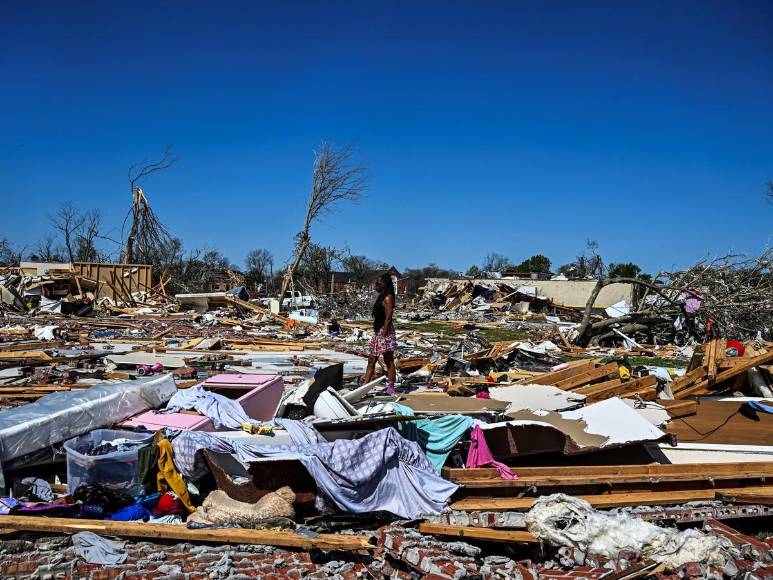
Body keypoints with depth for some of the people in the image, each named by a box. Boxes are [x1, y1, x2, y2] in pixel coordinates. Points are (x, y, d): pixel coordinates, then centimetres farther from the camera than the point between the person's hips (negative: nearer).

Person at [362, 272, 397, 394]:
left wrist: (384, 334, -21)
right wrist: (378, 333, 19)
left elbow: (388, 318, -18)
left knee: (389, 361, -3)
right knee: (371, 360, 11)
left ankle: (390, 389, 3)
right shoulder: (382, 297, 17)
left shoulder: (388, 298, -13)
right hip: (378, 332, 10)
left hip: (385, 333, -10)